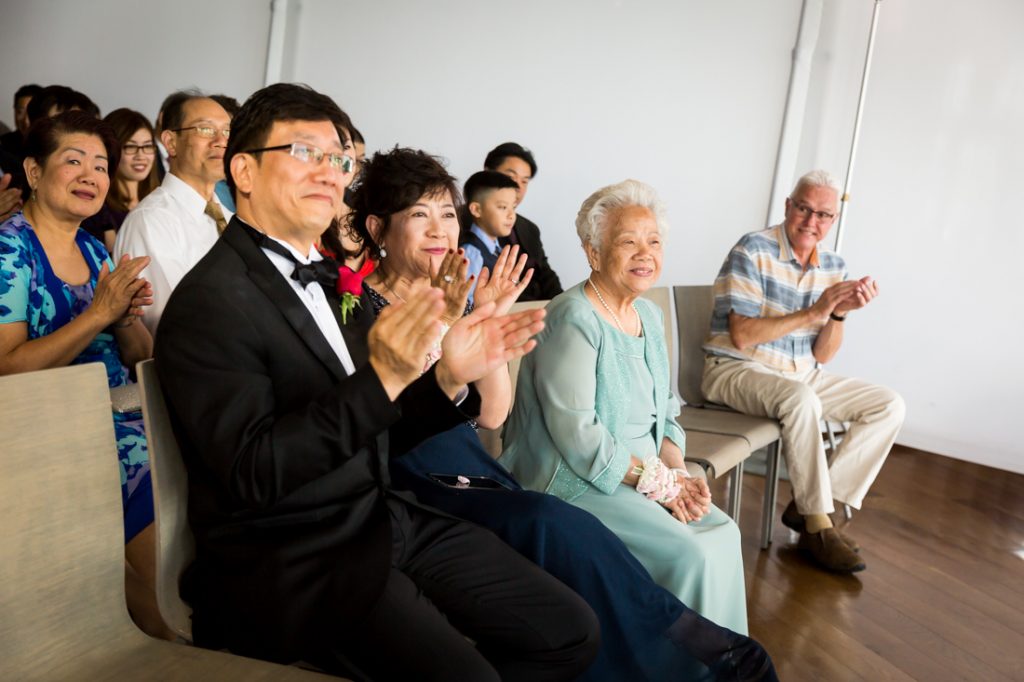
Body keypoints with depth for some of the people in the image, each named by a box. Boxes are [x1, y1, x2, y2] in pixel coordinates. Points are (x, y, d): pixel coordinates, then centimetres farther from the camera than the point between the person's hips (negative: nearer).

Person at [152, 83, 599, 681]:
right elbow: (252, 472, -21)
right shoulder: (210, 301, -12)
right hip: (292, 563, -7)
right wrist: (380, 379, -28)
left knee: (572, 632, 1)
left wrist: (449, 378, -4)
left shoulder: (330, 281, 11)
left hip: (385, 520, 7)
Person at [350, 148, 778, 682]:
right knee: (548, 524, -26)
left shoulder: (452, 296, 12)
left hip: (466, 465, 6)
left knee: (560, 532, -22)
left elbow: (493, 412, 7)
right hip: (408, 485, -6)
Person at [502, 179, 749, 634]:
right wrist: (658, 482, -17)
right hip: (574, 481, -8)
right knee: (688, 554, -19)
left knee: (722, 532, -8)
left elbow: (664, 414, 14)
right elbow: (576, 434, -22)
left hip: (643, 475, 8)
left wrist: (678, 471, -4)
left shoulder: (649, 315, 10)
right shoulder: (573, 319, -17)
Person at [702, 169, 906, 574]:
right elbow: (742, 336, -21)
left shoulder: (833, 267, 5)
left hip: (802, 376, 7)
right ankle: (817, 524, -18)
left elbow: (821, 356, 4)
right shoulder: (753, 252, -13)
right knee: (801, 398, -36)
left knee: (889, 405, -4)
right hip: (737, 370, -7)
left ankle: (810, 504, -8)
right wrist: (814, 311, -23)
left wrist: (840, 313, -15)